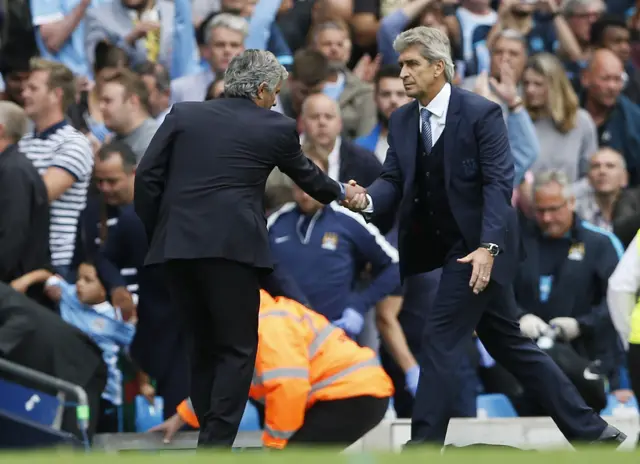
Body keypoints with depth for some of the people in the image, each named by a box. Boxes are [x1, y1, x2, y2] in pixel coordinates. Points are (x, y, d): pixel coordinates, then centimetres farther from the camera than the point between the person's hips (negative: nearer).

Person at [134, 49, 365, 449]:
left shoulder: (184, 115, 11)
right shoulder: (276, 128, 6)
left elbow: (147, 176, 5)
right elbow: (305, 174, 24)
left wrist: (155, 232, 15)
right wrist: (341, 194, 43)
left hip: (177, 245, 4)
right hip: (232, 247, -4)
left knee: (204, 346, 14)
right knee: (237, 350, 2)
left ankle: (213, 441, 15)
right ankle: (216, 445, -8)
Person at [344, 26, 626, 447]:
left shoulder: (481, 113, -15)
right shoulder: (402, 121, 6)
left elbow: (499, 183, -19)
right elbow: (394, 180, 4)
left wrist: (488, 247, -29)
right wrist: (368, 199, -20)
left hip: (477, 247, -8)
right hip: (444, 246, 8)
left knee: (441, 338, -12)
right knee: (507, 342, 12)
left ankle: (425, 443, -7)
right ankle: (590, 431, 19)